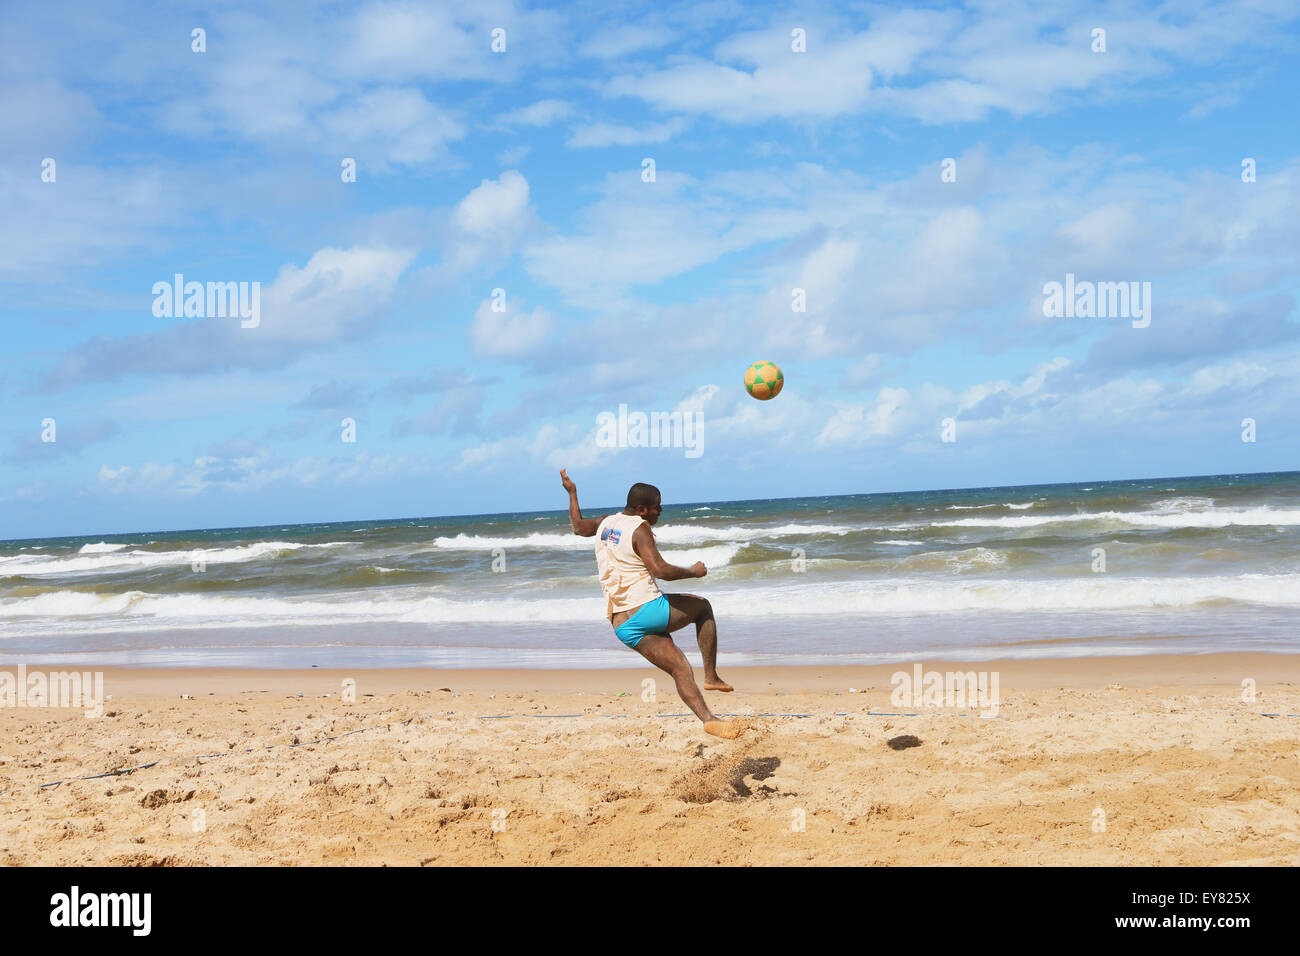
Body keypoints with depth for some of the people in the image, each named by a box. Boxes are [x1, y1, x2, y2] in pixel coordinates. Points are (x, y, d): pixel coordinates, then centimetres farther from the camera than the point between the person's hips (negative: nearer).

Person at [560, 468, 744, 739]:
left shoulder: (606, 523, 15)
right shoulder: (640, 529, -10)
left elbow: (578, 526, 36)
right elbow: (660, 570, -22)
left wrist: (572, 492, 49)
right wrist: (693, 571, -7)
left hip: (621, 624, 7)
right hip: (647, 610, -7)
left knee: (679, 668, 4)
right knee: (703, 607, 19)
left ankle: (708, 718, -11)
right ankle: (711, 676, 14)